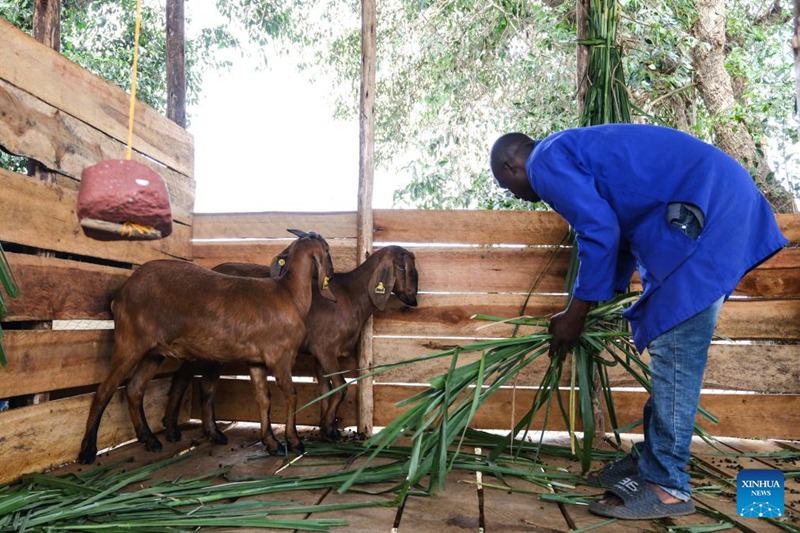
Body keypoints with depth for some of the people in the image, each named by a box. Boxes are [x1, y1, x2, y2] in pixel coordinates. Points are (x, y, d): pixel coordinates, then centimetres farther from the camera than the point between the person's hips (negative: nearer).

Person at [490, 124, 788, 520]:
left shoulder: (545, 161, -6)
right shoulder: (572, 151, 25)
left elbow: (600, 232, -16)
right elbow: (617, 229, 27)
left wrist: (574, 316, -6)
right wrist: (603, 306, 29)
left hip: (707, 209, -11)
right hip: (719, 201, 11)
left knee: (674, 351, -10)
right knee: (669, 349, 11)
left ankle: (666, 486, -3)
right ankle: (651, 460, 21)